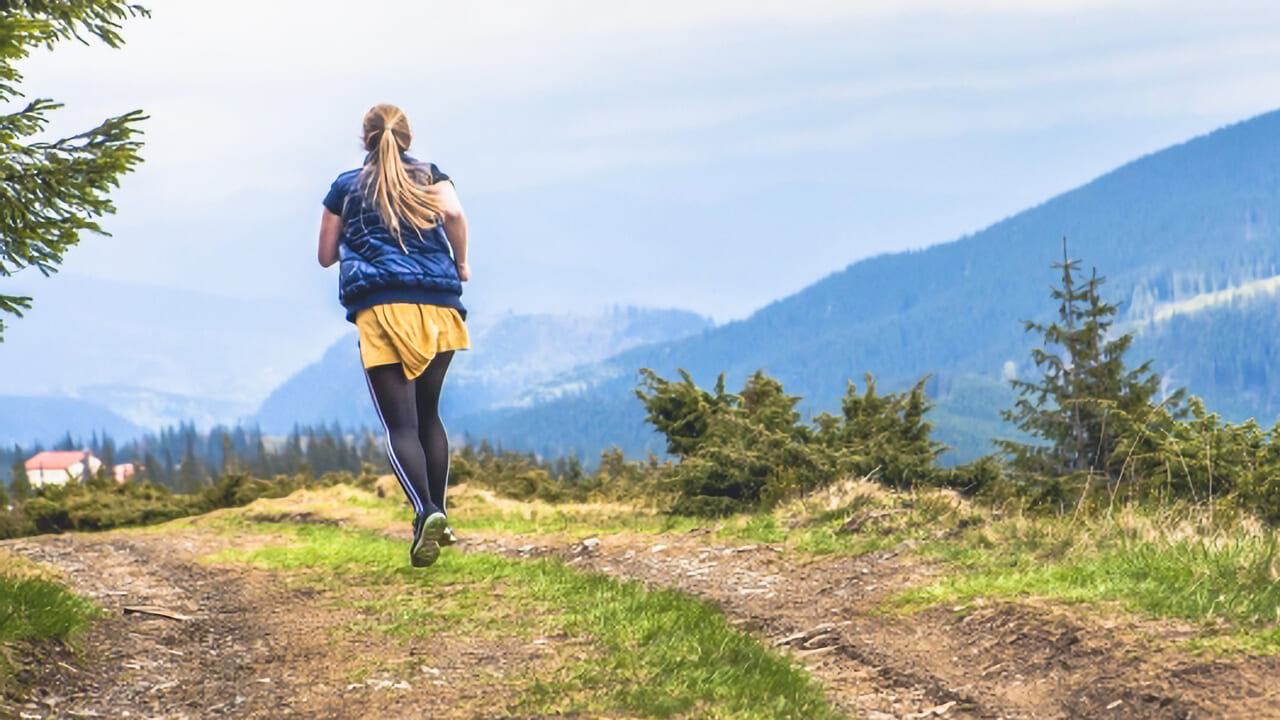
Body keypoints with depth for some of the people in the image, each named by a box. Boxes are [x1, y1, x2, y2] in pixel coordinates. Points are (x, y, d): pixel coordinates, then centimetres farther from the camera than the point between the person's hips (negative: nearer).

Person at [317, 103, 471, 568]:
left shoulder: (346, 187, 16)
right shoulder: (431, 177, 14)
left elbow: (326, 255, 20)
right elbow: (453, 213, -7)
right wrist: (461, 263, 7)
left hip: (379, 307, -2)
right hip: (437, 307, 2)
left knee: (400, 423, -8)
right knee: (428, 414, 18)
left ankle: (426, 511, -30)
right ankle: (438, 516, 14)